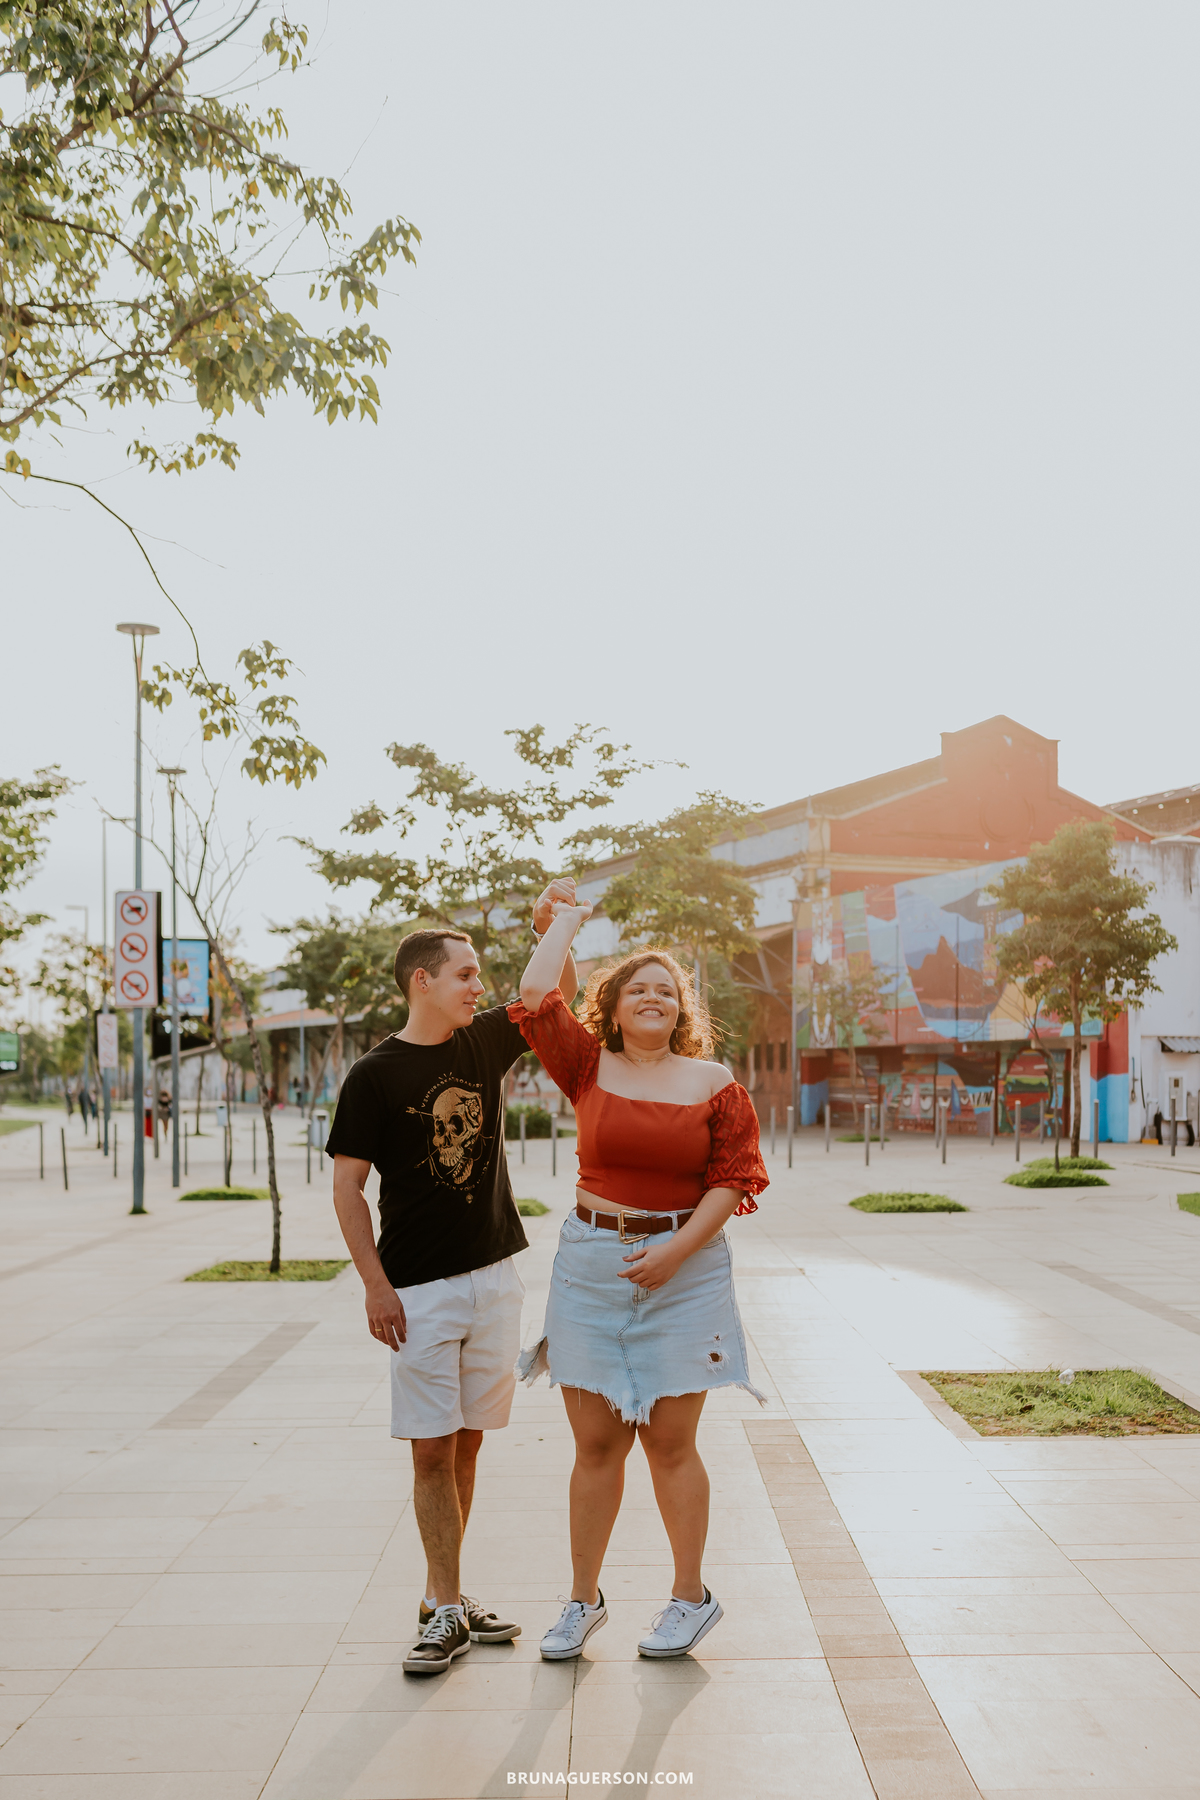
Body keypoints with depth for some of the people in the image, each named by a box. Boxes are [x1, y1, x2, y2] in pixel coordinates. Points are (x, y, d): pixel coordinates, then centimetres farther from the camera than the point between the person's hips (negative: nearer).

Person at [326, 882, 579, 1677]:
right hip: (420, 1288, -5)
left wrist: (551, 925, -8)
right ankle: (448, 1610, 9)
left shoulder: (485, 1043, 5)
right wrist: (376, 1285, -12)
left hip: (494, 1276, 5)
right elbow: (347, 1184, -7)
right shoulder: (375, 1075, -8)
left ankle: (442, 1594, 24)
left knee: (468, 1440, 12)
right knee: (432, 1449, -1)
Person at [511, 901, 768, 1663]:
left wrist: (677, 1249, -12)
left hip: (685, 1267, -1)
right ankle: (584, 1600, 22)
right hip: (591, 1267, 1)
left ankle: (691, 1596, 23)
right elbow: (536, 995, -6)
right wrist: (569, 918, 8)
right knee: (595, 1441, 7)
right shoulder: (590, 1069, 3)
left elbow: (736, 1176, -2)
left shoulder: (713, 1082, 1)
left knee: (670, 1440, 5)